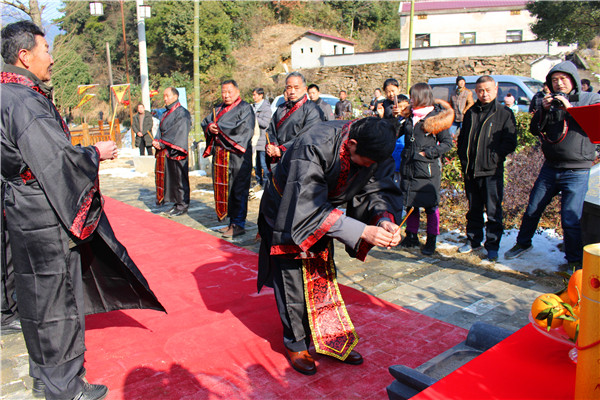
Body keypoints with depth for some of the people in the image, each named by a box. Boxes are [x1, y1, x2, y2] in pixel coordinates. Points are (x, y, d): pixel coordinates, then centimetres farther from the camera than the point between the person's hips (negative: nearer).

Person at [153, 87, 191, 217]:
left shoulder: (182, 113, -9)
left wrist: (162, 143, -16)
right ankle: (177, 204, 19)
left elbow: (178, 133, -16)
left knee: (179, 178, -2)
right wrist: (157, 142, -5)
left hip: (176, 152, -8)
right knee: (169, 178, 10)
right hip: (165, 152, 8)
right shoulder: (166, 114, 17)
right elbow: (161, 131, 15)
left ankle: (182, 206, 6)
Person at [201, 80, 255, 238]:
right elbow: (206, 121, 16)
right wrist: (210, 127, -9)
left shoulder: (245, 108, -2)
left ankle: (239, 224, 1)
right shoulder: (219, 109, 21)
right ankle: (232, 221, 17)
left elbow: (245, 128, -16)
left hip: (237, 155, -7)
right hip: (220, 155, 7)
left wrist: (219, 127, -11)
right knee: (224, 189, 8)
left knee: (238, 190, -5)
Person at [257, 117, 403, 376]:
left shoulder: (372, 150, -20)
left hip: (321, 213, 6)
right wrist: (363, 231, -42)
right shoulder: (313, 147, -39)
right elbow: (310, 209, -39)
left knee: (323, 276, 14)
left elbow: (377, 189, -12)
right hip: (289, 216, -5)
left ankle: (331, 339, 30)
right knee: (294, 280, 1)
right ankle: (295, 345, 22)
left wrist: (385, 219, -34)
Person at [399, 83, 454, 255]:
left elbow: (447, 143, -5)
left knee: (430, 206, 2)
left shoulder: (436, 117, -6)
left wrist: (428, 152, -13)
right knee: (410, 203, 12)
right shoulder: (410, 116, 10)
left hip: (428, 168, -5)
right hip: (409, 167, 6)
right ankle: (411, 237, 27)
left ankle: (431, 241, 15)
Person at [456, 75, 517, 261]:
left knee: (493, 211, 0)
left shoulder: (505, 113, -1)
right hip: (470, 170, 4)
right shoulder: (470, 113, 13)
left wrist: (494, 157, -16)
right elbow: (462, 138, 19)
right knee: (473, 209, 15)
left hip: (492, 171, -4)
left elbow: (510, 143, -6)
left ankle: (492, 245, 11)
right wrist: (463, 158, 6)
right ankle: (473, 240, 27)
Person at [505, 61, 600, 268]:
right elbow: (534, 129, 5)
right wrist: (544, 109, -10)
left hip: (576, 172, -4)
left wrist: (570, 108, -18)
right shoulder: (551, 102, 10)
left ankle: (575, 260, 13)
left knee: (571, 219, -5)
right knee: (533, 209, 13)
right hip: (550, 168, 4)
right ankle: (523, 243, 34)